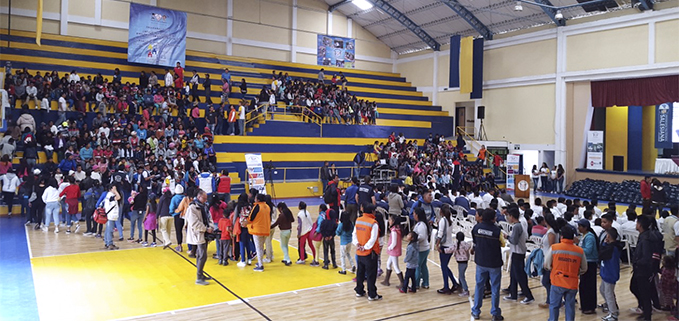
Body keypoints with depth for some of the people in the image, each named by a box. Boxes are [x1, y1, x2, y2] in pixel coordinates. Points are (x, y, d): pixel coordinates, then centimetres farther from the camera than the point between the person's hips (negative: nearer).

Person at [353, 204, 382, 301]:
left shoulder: (358, 220, 3)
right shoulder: (373, 223, -17)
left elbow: (354, 234, 6)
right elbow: (373, 238, -21)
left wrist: (357, 244, -2)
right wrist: (366, 247, -14)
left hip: (359, 252, 7)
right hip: (370, 253, -6)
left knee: (360, 272, 19)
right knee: (371, 274, 2)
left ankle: (359, 291, 29)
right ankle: (372, 295, 8)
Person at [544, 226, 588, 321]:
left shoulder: (554, 248, -8)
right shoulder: (580, 251, -1)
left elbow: (547, 265, -1)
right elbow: (584, 269, 11)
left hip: (557, 282, -2)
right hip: (572, 283, 2)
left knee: (554, 305, 11)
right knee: (570, 306, 13)